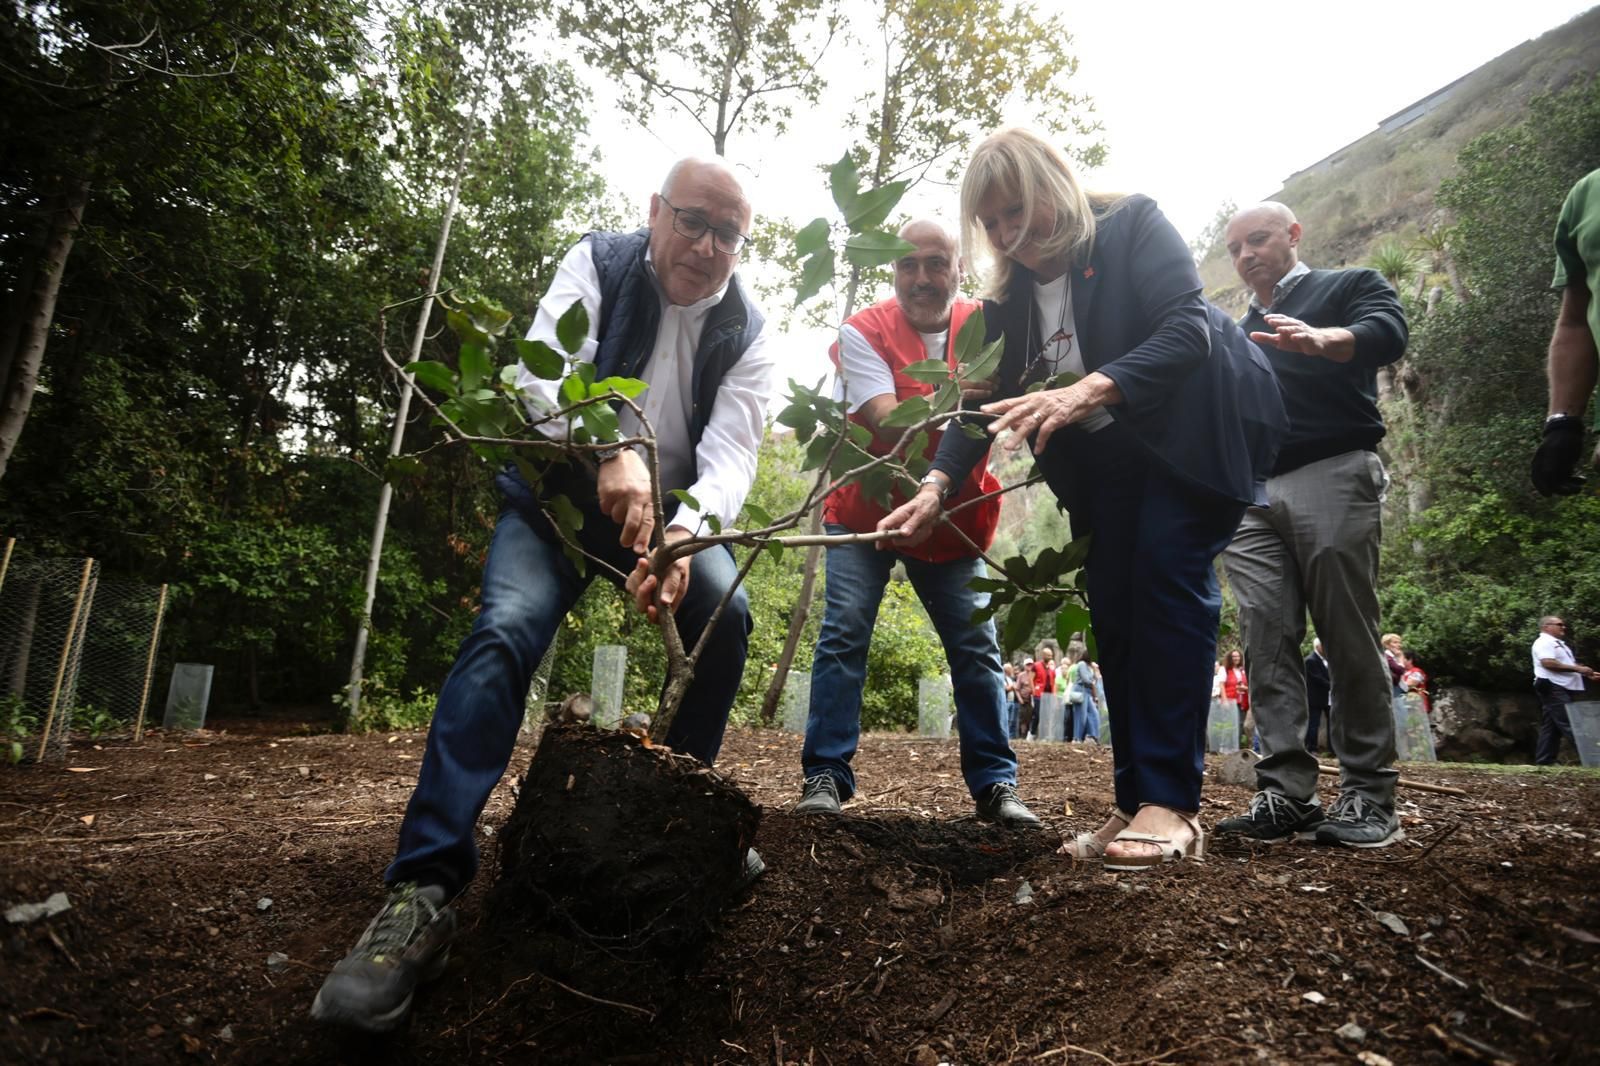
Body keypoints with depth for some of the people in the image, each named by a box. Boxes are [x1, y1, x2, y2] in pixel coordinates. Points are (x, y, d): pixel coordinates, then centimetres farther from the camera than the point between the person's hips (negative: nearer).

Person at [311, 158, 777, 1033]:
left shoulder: (746, 335, -4)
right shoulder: (598, 264, -7)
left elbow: (731, 455, -17)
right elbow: (545, 373, -22)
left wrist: (685, 532, -38)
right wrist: (612, 453, -41)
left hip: (676, 508, 3)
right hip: (563, 488, -2)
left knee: (727, 617, -20)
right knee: (507, 627, -25)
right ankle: (424, 887, -27)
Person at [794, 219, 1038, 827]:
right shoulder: (864, 332, -11)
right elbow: (889, 422, -24)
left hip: (954, 518, 3)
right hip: (865, 509, -2)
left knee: (976, 645, 1)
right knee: (843, 633, -10)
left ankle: (994, 783, 11)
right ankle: (826, 774, -1)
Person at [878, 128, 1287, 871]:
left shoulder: (1134, 225, -14)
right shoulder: (1009, 297, 1)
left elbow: (1187, 330, -27)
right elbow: (987, 399, -2)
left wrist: (1088, 389, -43)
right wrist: (937, 484, -19)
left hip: (1196, 433, -5)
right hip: (1107, 460, 6)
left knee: (1167, 577, -20)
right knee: (1112, 606, -3)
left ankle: (1170, 803, -17)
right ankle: (1133, 801, 1)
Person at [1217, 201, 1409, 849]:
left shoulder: (1350, 287, 13)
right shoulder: (1239, 334, 30)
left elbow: (1388, 333, -10)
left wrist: (1321, 340, -31)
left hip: (1333, 477, -5)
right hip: (1250, 493, 5)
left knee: (1350, 639, -5)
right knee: (1267, 642, -5)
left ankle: (1367, 793, 2)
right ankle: (1286, 792, -5)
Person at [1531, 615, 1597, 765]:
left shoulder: (1558, 643, 24)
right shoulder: (1544, 642, -10)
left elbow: (1566, 665, 29)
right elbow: (1548, 663, -23)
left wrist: (1586, 673, 14)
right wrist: (1577, 668, -18)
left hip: (1561, 688, 11)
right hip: (1553, 687, -11)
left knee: (1551, 727, 9)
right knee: (1570, 724, -13)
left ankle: (1543, 762, 10)